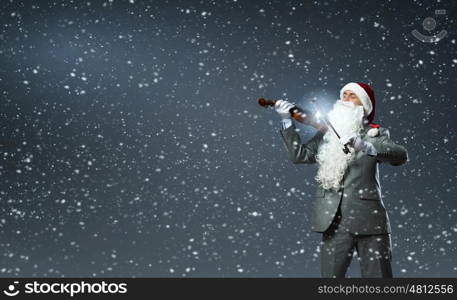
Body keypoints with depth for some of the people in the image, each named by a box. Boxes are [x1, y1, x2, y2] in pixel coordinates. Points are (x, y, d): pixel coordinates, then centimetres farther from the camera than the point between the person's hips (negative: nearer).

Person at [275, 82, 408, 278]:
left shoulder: (375, 134, 6)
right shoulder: (326, 134, 14)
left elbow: (401, 155, -12)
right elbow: (299, 155, 5)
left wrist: (365, 146, -29)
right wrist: (287, 121, -4)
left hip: (369, 220, -2)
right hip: (334, 221, 2)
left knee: (378, 275, -1)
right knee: (330, 274, 1)